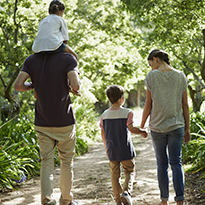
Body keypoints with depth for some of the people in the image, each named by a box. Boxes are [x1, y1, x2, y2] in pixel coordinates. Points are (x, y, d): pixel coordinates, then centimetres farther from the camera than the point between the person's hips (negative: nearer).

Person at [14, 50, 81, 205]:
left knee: (47, 161, 8)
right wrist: (79, 83, 0)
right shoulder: (67, 58, -10)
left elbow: (18, 85, -7)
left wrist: (34, 85, 11)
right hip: (65, 121, -2)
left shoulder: (32, 60, 2)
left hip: (42, 123, 2)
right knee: (67, 161, 13)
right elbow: (75, 85, -22)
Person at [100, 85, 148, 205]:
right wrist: (142, 132, -3)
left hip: (112, 150, 4)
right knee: (130, 172, 10)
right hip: (125, 150, -4)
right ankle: (126, 192, -13)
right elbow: (131, 128, -20)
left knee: (115, 175, 11)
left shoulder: (105, 115, 3)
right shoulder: (127, 113, -11)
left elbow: (103, 133, 7)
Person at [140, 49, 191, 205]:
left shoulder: (152, 76, -6)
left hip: (157, 127, -1)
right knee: (176, 163, 5)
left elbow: (148, 104, -4)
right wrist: (187, 129, 9)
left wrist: (141, 126, 8)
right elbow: (185, 105, 3)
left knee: (162, 164, 9)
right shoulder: (180, 76, 1)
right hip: (176, 127, 1)